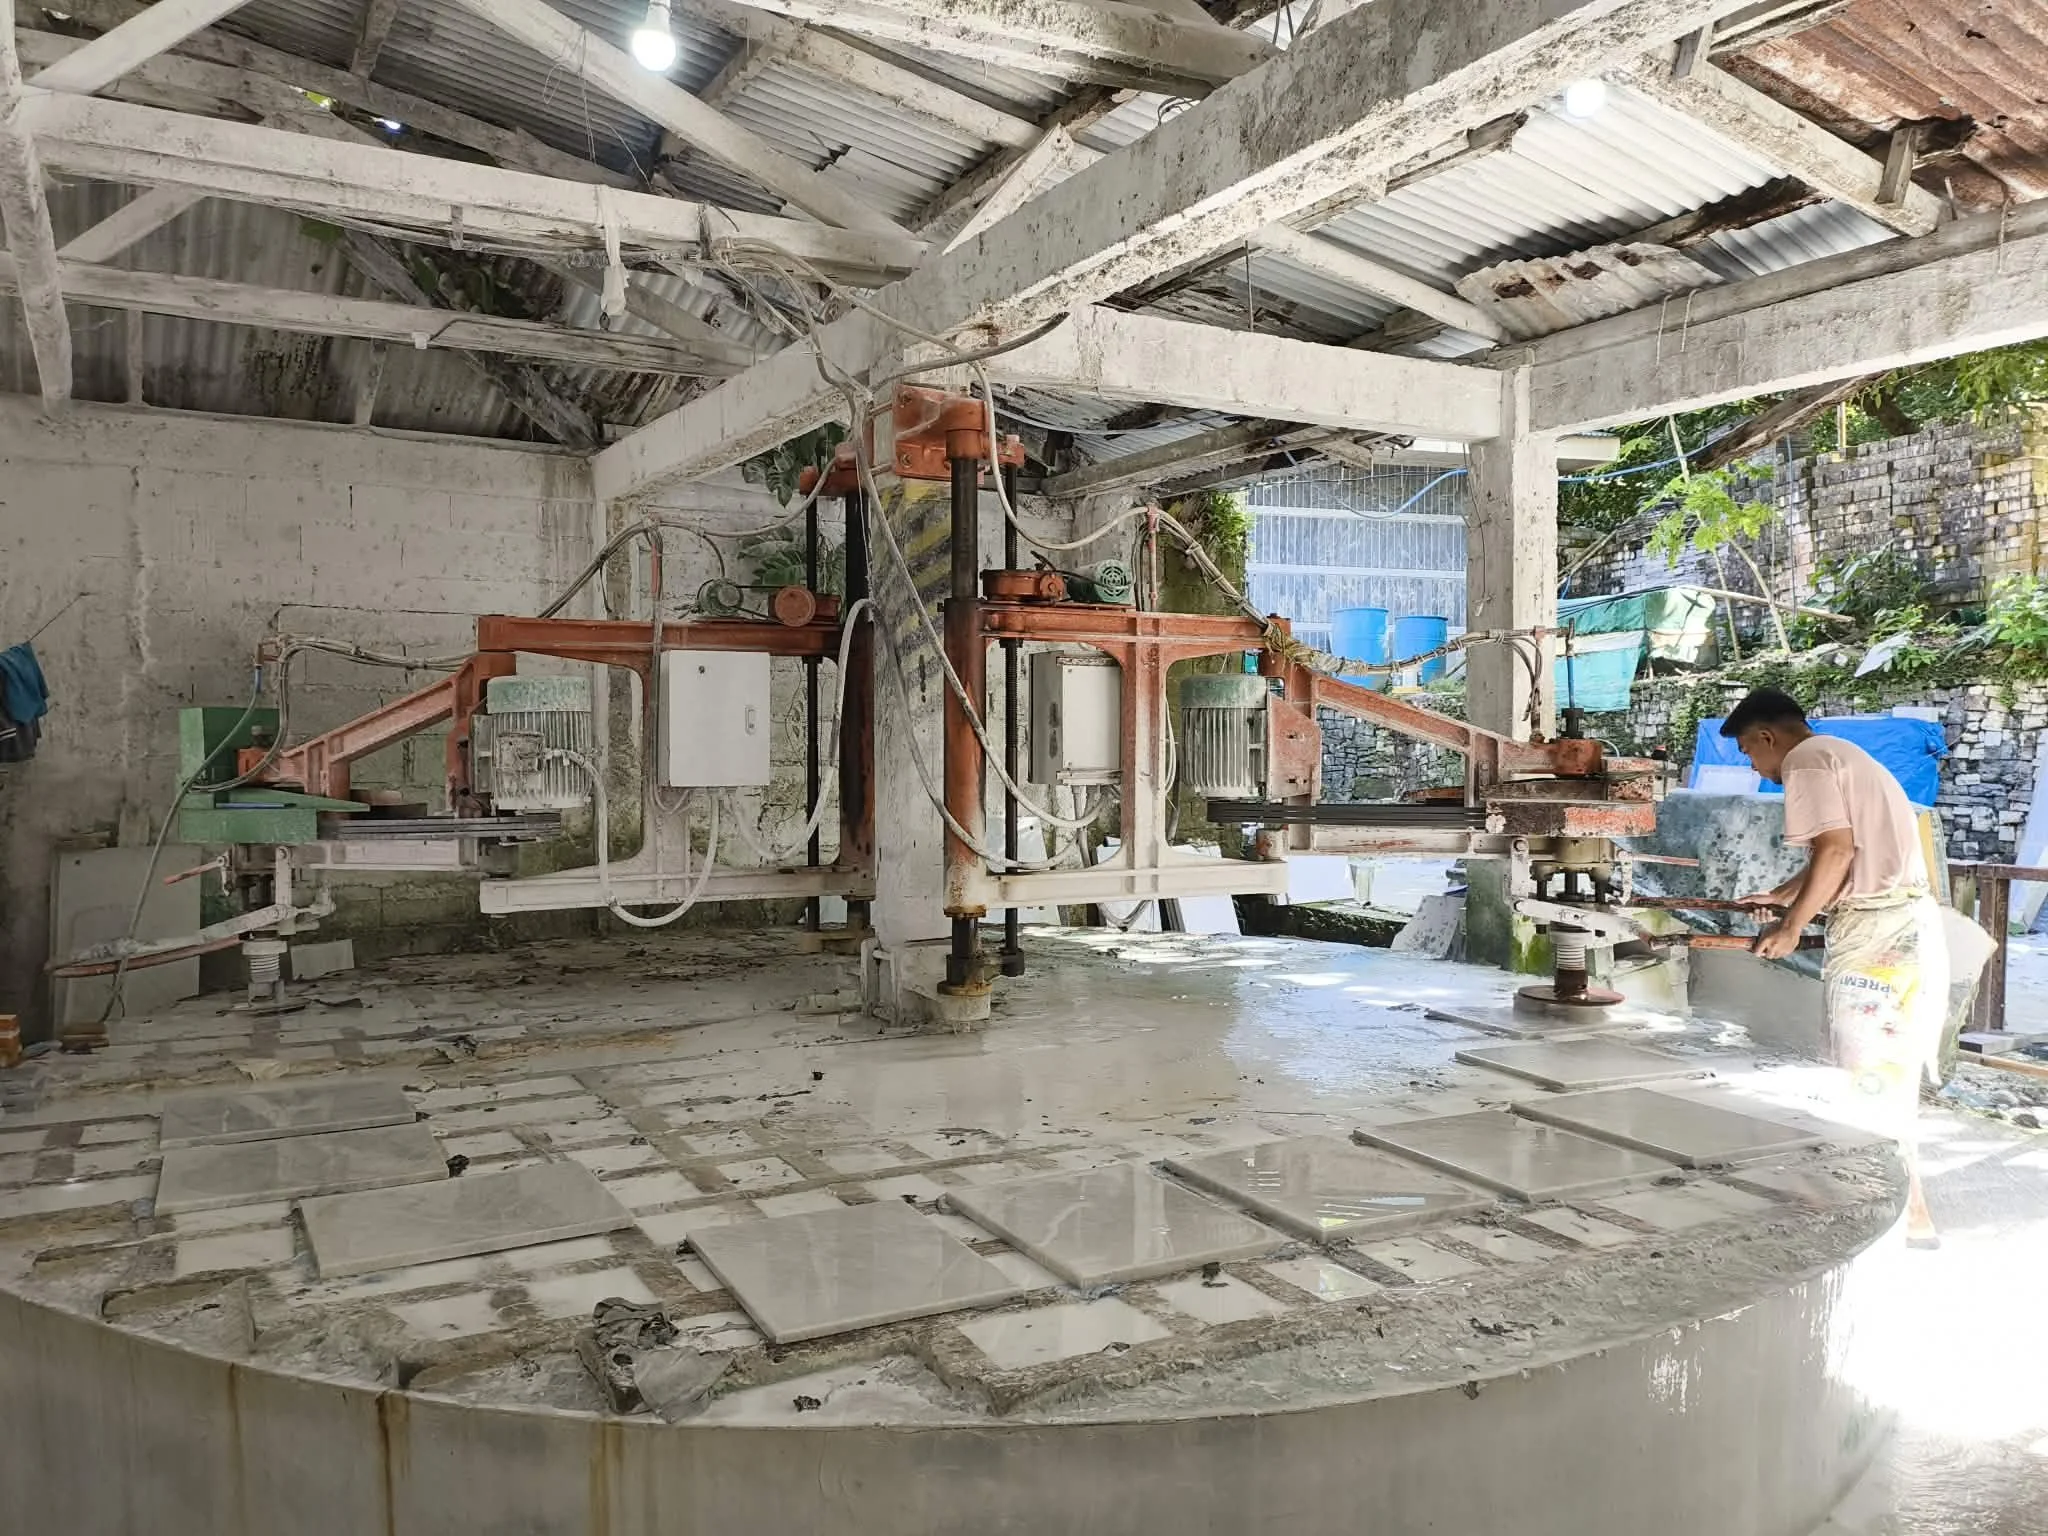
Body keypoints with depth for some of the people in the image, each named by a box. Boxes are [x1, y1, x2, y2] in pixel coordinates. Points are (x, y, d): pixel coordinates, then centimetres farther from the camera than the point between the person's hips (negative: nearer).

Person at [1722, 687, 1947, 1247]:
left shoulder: (1806, 760, -7)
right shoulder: (1845, 756, 23)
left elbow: (1837, 849, -19)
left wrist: (1791, 928, -13)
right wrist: (1780, 895, 45)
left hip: (1875, 932, -10)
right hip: (1910, 922, 10)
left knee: (1870, 1075, -6)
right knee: (1889, 1069, 15)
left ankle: (1910, 1216, -3)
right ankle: (1891, 1195, 22)